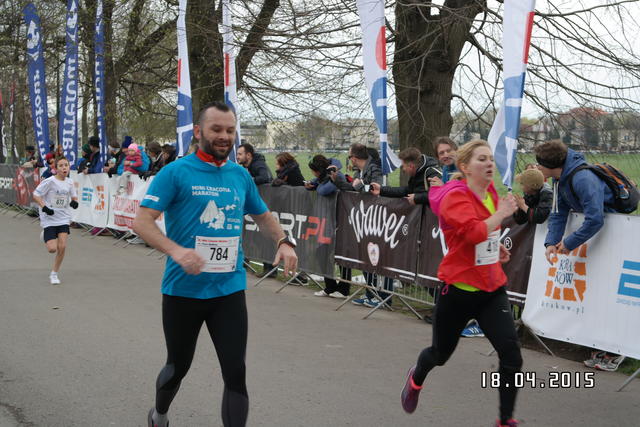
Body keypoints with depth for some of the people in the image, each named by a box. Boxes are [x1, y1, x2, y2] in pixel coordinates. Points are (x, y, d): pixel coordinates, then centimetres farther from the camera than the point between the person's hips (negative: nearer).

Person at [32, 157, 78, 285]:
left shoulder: (70, 182, 2)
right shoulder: (50, 181, -13)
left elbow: (74, 196, 17)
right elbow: (35, 195, -10)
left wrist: (74, 202, -6)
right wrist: (44, 207, -23)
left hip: (64, 219, 4)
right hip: (49, 219, -4)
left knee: (62, 247, -8)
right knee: (52, 248, -9)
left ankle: (54, 274, 10)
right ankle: (45, 236, 29)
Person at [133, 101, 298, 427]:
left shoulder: (241, 176, 7)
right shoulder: (175, 173, -7)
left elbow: (262, 216, 23)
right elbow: (141, 221, -13)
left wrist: (283, 241, 2)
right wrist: (176, 251, -30)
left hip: (230, 290, 3)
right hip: (183, 289, -3)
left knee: (235, 373, -4)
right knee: (178, 366, 15)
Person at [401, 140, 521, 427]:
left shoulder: (490, 190, 5)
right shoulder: (454, 197, -18)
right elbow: (474, 232, -36)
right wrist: (501, 213, -23)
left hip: (492, 288, 5)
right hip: (459, 288, -5)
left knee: (511, 353, -11)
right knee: (440, 354, 16)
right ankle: (416, 379, 52)